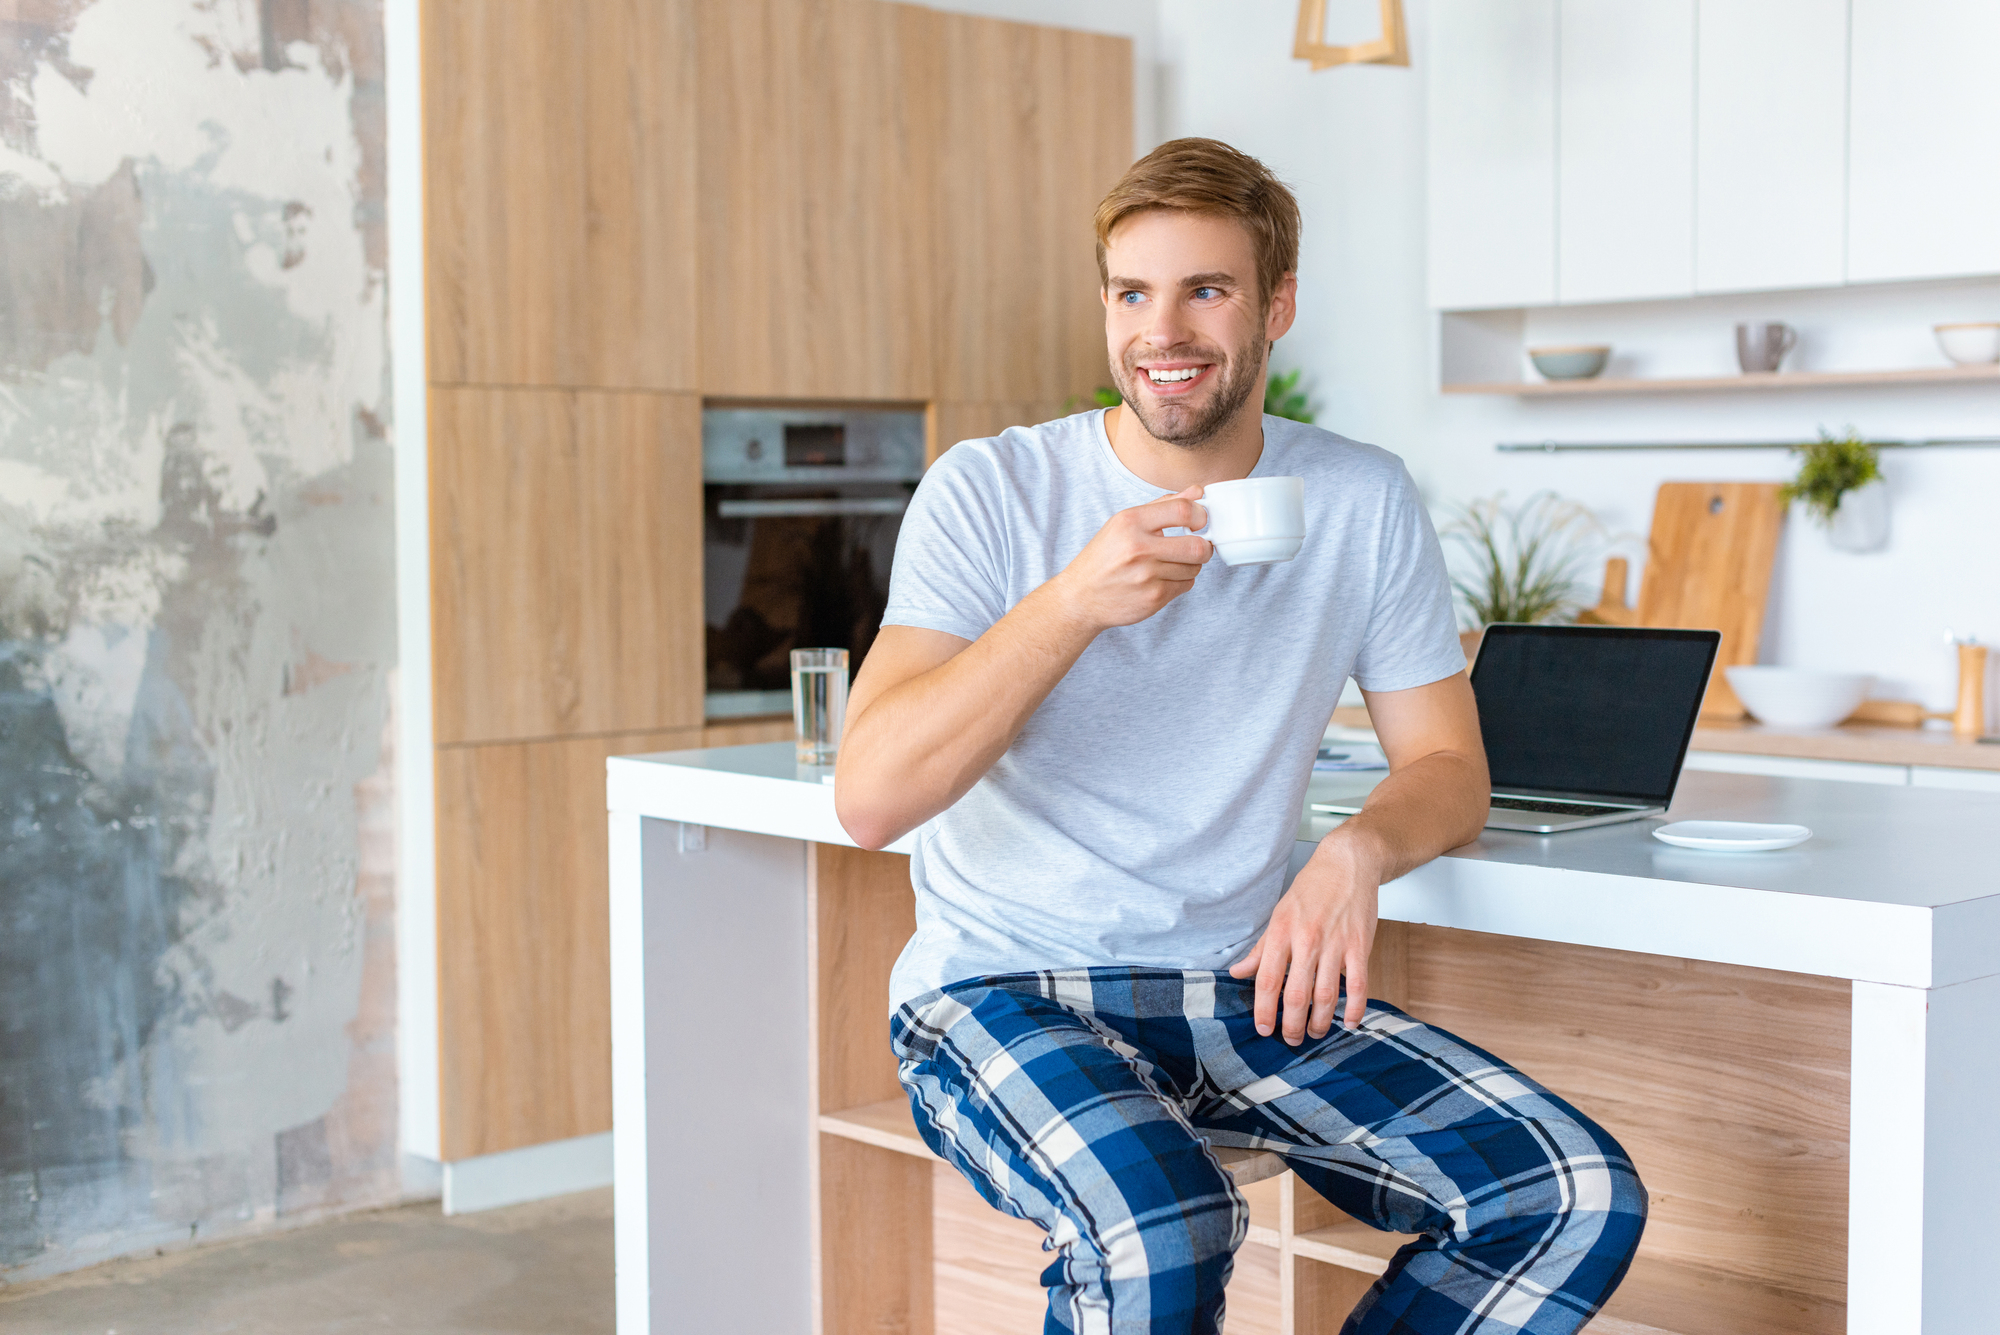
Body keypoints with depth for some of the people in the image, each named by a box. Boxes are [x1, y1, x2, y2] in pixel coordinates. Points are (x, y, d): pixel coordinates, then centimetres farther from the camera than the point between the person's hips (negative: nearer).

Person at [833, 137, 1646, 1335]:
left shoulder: (1365, 504, 3)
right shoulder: (990, 493, -7)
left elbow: (1448, 766, 7)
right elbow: (870, 797, -15)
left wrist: (1360, 850, -16)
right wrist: (1077, 601, -25)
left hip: (1244, 986, 4)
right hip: (1000, 994, -4)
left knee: (1583, 1196, -13)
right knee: (1162, 1222, -35)